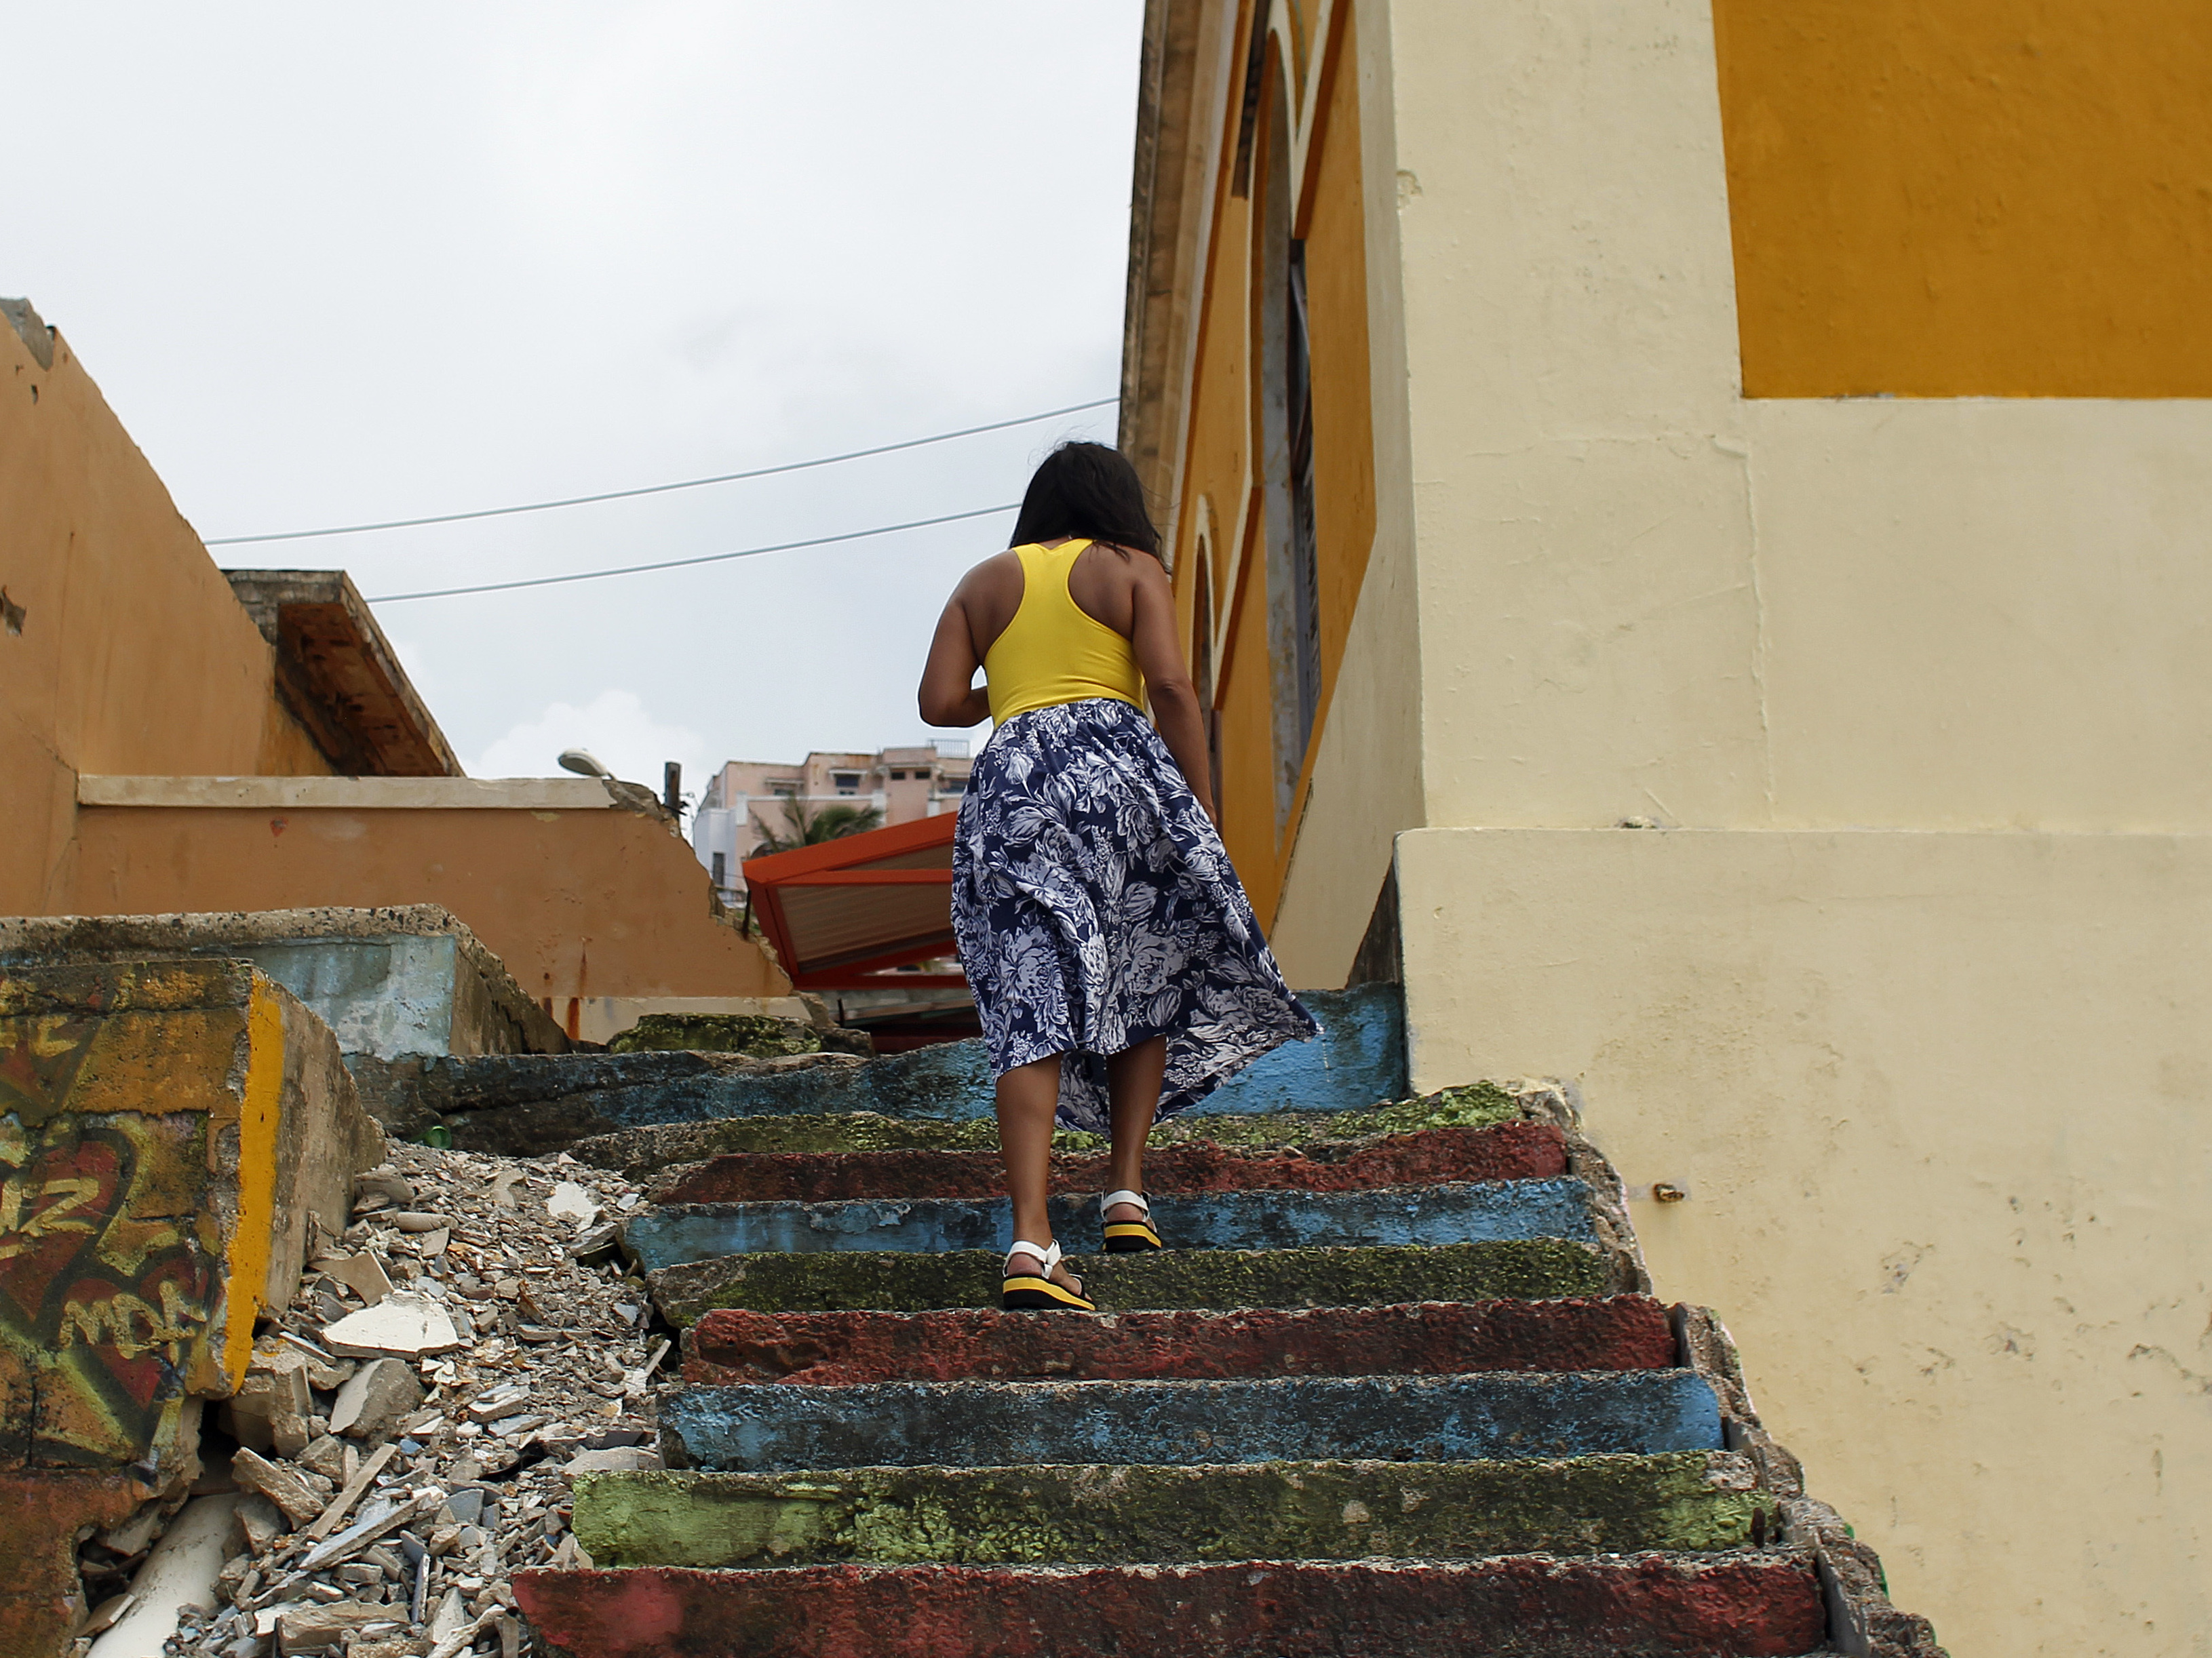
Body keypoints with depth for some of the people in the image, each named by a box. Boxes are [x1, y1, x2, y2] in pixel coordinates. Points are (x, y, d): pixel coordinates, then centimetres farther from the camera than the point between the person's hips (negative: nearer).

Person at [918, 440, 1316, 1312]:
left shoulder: (984, 581, 20)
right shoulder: (1131, 568, 11)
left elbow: (938, 702, 9)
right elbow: (1170, 684, -4)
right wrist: (1204, 816, -2)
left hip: (1008, 784, 2)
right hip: (1117, 768, -2)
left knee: (1033, 1011, -6)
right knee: (1148, 981, 17)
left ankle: (1031, 1241, -18)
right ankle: (1127, 1193, 9)